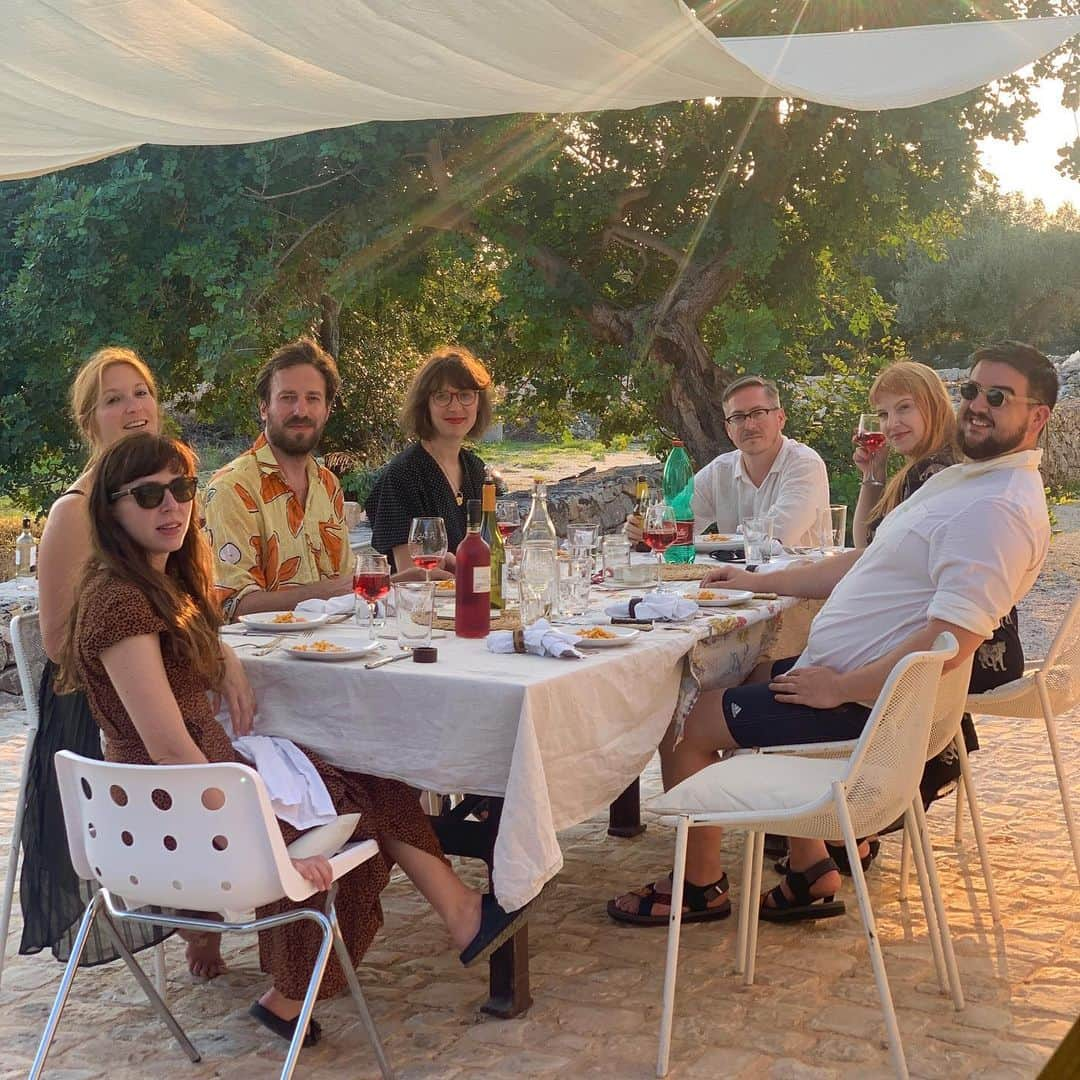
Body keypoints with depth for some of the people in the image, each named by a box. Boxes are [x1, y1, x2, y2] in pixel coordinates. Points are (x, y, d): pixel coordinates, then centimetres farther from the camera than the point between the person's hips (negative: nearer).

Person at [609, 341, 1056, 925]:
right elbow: (868, 562, 19)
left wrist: (838, 689, -23)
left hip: (860, 704, -10)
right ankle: (809, 872, 22)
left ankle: (702, 886, 16)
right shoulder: (963, 479, 12)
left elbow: (951, 640, -31)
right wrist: (759, 581, 18)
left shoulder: (999, 510, -23)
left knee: (686, 725, -4)